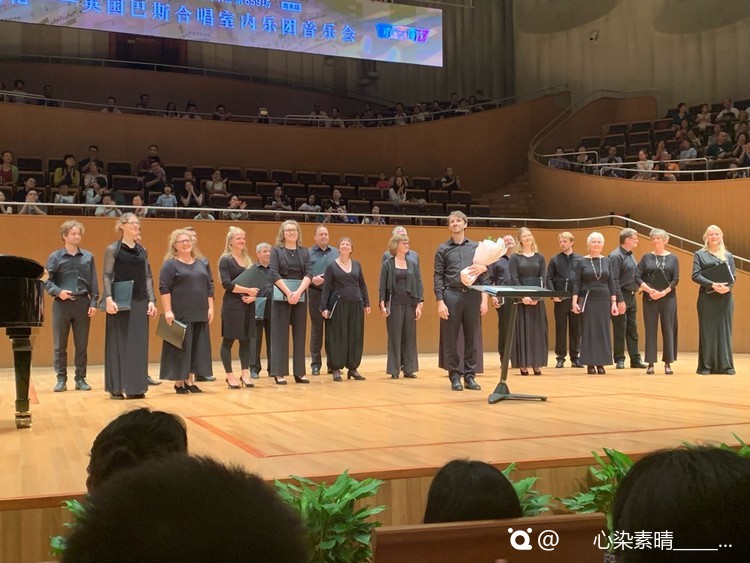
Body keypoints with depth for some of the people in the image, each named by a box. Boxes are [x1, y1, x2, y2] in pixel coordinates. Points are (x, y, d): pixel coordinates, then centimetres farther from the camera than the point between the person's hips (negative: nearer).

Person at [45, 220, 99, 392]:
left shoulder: (88, 257, 6)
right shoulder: (55, 257, 1)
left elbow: (93, 283, 6)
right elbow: (48, 281, 0)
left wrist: (93, 303, -2)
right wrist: (58, 292, -19)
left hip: (82, 304, 1)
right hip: (62, 304, -1)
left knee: (82, 345, 5)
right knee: (60, 345, 4)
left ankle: (80, 379, 14)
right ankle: (61, 379, 13)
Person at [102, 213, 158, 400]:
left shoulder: (142, 250, 12)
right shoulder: (112, 249, -2)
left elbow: (148, 277, 12)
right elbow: (106, 276, -6)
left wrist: (151, 300, 3)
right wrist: (108, 299, -19)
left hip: (140, 303, 5)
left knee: (138, 345, 5)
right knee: (119, 344, 0)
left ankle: (136, 387, 12)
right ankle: (116, 388, 7)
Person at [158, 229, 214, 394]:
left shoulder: (201, 264, 14)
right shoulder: (170, 264, -3)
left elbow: (209, 286, 15)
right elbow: (164, 288, -10)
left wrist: (210, 308, 6)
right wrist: (168, 311, -18)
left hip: (200, 314, 6)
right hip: (180, 315, -6)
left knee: (197, 348, 7)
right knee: (180, 347, -1)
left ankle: (190, 381, 16)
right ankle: (179, 382, 7)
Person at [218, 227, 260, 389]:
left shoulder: (248, 260, 15)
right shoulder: (226, 260, -4)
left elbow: (255, 282, 14)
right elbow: (227, 284, -15)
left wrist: (253, 295, -6)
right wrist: (248, 290, -18)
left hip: (248, 305, 6)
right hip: (232, 305, -6)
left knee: (246, 340, 7)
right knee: (228, 340, 0)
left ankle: (245, 374, 13)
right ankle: (230, 376, 7)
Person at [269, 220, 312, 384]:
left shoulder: (304, 251, 9)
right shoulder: (276, 250, 1)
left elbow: (309, 273, -2)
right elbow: (274, 274, -9)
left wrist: (298, 292, -16)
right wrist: (288, 293, -18)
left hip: (300, 297, 3)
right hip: (281, 296, -3)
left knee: (299, 334, 4)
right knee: (280, 334, -2)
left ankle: (299, 372, 10)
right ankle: (279, 373, 1)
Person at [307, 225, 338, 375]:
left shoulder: (336, 252, 11)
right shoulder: (309, 253, 2)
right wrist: (312, 279, -21)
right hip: (316, 294, -2)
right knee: (316, 330, 4)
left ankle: (332, 363, 13)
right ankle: (315, 364, 10)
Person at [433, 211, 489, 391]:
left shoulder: (476, 247, 11)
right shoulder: (443, 249, 6)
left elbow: (484, 274, 9)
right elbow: (438, 277, 1)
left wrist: (484, 299, 1)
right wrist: (440, 302, -8)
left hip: (472, 295, 2)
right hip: (451, 295, -1)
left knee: (471, 338, 4)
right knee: (451, 339, 1)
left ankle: (470, 376, 12)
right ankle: (455, 376, 9)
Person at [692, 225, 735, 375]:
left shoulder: (728, 255, 14)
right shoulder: (700, 254, 7)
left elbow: (733, 276, 8)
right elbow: (695, 275, -3)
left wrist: (727, 287, -14)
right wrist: (712, 285, -17)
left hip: (725, 297, 2)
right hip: (707, 296, -2)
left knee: (724, 330, 2)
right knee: (707, 330, -2)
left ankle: (726, 365, 6)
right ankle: (706, 366, 0)